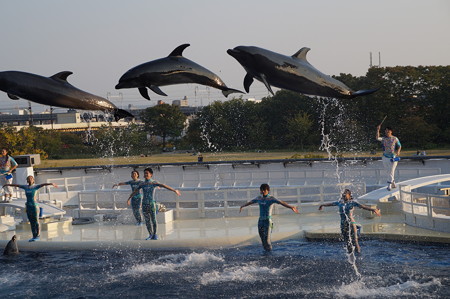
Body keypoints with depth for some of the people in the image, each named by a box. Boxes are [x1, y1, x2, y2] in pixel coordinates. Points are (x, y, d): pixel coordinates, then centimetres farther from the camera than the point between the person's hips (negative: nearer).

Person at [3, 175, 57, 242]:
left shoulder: (35, 186, -7)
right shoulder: (25, 187, 9)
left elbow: (44, 184, -23)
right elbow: (16, 185, 21)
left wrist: (51, 183, -41)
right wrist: (8, 185, 34)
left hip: (35, 206, -6)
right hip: (28, 206, 6)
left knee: (36, 222, 1)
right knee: (31, 222, 9)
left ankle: (37, 236, 10)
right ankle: (34, 236, 15)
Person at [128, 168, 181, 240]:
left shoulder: (154, 183, -1)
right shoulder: (142, 184, 8)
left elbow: (164, 186, -8)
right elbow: (135, 191, 19)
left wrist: (174, 190, -13)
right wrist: (129, 199, 25)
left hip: (152, 203, -3)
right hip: (144, 204, 3)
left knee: (153, 220, -2)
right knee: (147, 220, 4)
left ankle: (155, 234, 11)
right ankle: (150, 235, 13)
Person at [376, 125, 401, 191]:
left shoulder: (395, 139, 0)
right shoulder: (383, 139, 2)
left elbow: (399, 146, 9)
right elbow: (377, 138, -16)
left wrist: (398, 151, -10)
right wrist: (378, 130, -24)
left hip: (393, 158, -3)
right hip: (385, 157, 3)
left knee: (391, 172, -8)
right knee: (388, 172, 10)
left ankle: (389, 186, -6)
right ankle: (393, 184, 25)